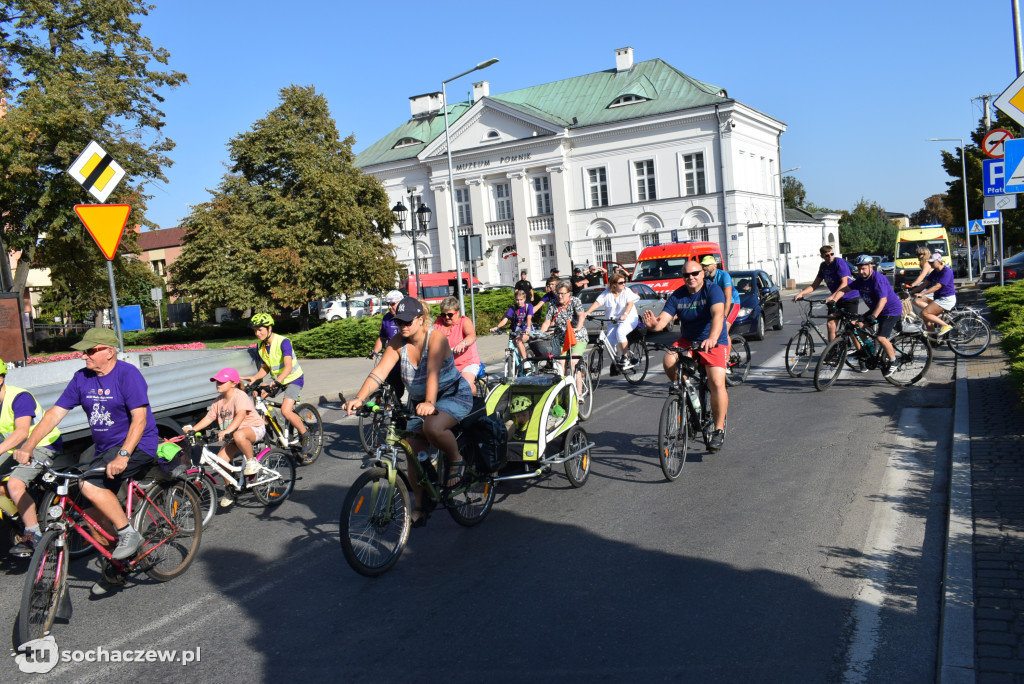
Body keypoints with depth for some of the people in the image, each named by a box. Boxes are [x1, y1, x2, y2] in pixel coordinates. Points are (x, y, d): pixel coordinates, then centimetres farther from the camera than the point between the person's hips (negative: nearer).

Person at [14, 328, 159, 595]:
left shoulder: (127, 374, -15)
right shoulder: (82, 378, 4)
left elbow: (139, 418, -22)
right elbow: (55, 413, 4)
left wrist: (123, 455, -33)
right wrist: (27, 446, -7)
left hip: (136, 446, -7)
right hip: (105, 450, 7)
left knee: (90, 486, -28)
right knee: (96, 515, 6)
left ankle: (129, 533, -11)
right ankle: (114, 567, 25)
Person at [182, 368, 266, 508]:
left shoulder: (240, 396, -18)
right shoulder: (219, 400, 7)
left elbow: (241, 415, -33)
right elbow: (209, 417, 5)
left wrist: (226, 431, -46)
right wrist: (192, 429, -8)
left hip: (255, 429, -8)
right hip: (233, 434, 8)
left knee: (239, 435, -41)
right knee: (221, 459, -11)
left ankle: (252, 462, -18)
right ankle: (230, 489, 8)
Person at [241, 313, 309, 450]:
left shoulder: (283, 342, -22)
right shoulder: (260, 346, -1)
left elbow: (288, 366, -32)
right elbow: (265, 368, 6)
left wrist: (278, 381, -48)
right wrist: (254, 378, -14)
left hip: (294, 379, -8)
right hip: (276, 381, 8)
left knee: (286, 411, -25)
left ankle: (305, 435, -2)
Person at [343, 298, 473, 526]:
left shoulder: (436, 338, -21)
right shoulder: (397, 342, -7)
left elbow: (433, 372, -37)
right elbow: (379, 372, -18)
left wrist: (429, 403, -52)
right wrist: (359, 398, -34)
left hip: (454, 395, -6)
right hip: (419, 401, 6)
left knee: (432, 427, -37)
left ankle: (456, 459, -7)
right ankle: (419, 508, 17)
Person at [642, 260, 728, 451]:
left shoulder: (713, 290, -13)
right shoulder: (677, 296, -1)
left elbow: (718, 314, -30)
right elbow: (663, 320, -11)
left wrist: (712, 338, -48)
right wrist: (653, 324, -36)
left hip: (713, 342, -3)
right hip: (688, 341, 4)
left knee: (717, 383, -19)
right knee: (668, 361, -27)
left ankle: (719, 429, -5)